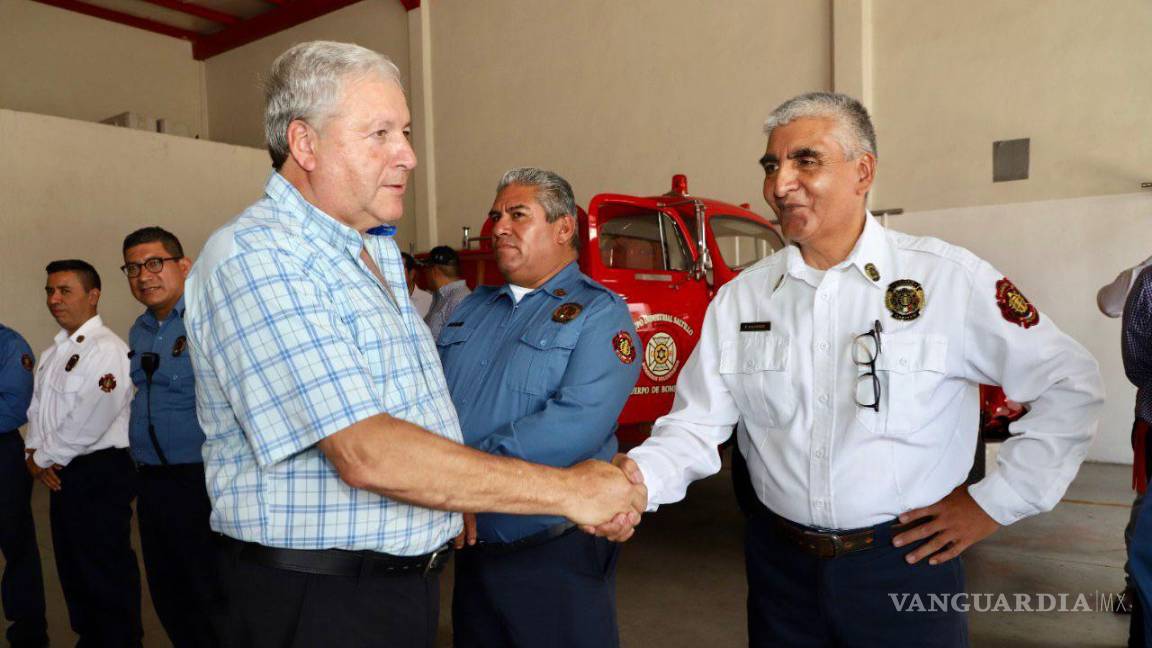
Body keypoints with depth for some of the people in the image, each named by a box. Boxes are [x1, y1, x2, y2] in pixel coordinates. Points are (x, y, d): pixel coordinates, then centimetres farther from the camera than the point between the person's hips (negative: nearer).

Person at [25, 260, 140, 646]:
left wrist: (43, 457, -9)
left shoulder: (107, 349, -16)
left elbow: (88, 422, -20)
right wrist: (34, 453, 1)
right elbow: (38, 408, 18)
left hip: (100, 474, -9)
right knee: (72, 568, 19)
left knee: (107, 573, -1)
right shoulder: (52, 354, 15)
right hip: (61, 475, 9)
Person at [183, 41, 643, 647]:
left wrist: (457, 499, 4)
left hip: (410, 574, 8)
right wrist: (567, 490, -25)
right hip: (317, 598, -8)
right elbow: (366, 453, -30)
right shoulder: (253, 259, -21)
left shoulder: (377, 254, 9)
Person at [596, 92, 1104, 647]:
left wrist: (994, 503, -5)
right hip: (779, 564, 3)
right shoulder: (741, 297, -1)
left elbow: (1070, 383, -3)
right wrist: (640, 476, -22)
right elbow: (698, 422, -3)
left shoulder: (950, 279, -10)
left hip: (906, 562, -2)